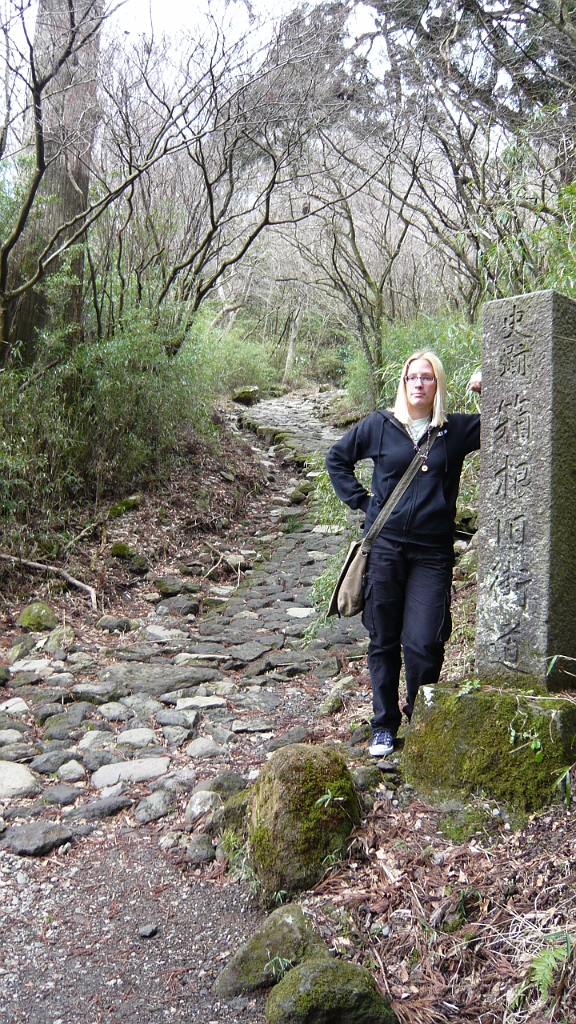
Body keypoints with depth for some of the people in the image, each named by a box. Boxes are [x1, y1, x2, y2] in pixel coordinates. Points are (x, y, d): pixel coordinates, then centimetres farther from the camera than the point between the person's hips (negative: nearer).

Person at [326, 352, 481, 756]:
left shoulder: (457, 429, 5)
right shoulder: (380, 425, 4)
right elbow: (337, 458, 14)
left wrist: (489, 392, -9)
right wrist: (361, 500, 5)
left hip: (432, 554, 0)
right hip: (385, 547, 1)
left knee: (423, 643, -6)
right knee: (384, 641, 7)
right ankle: (384, 726, 21)